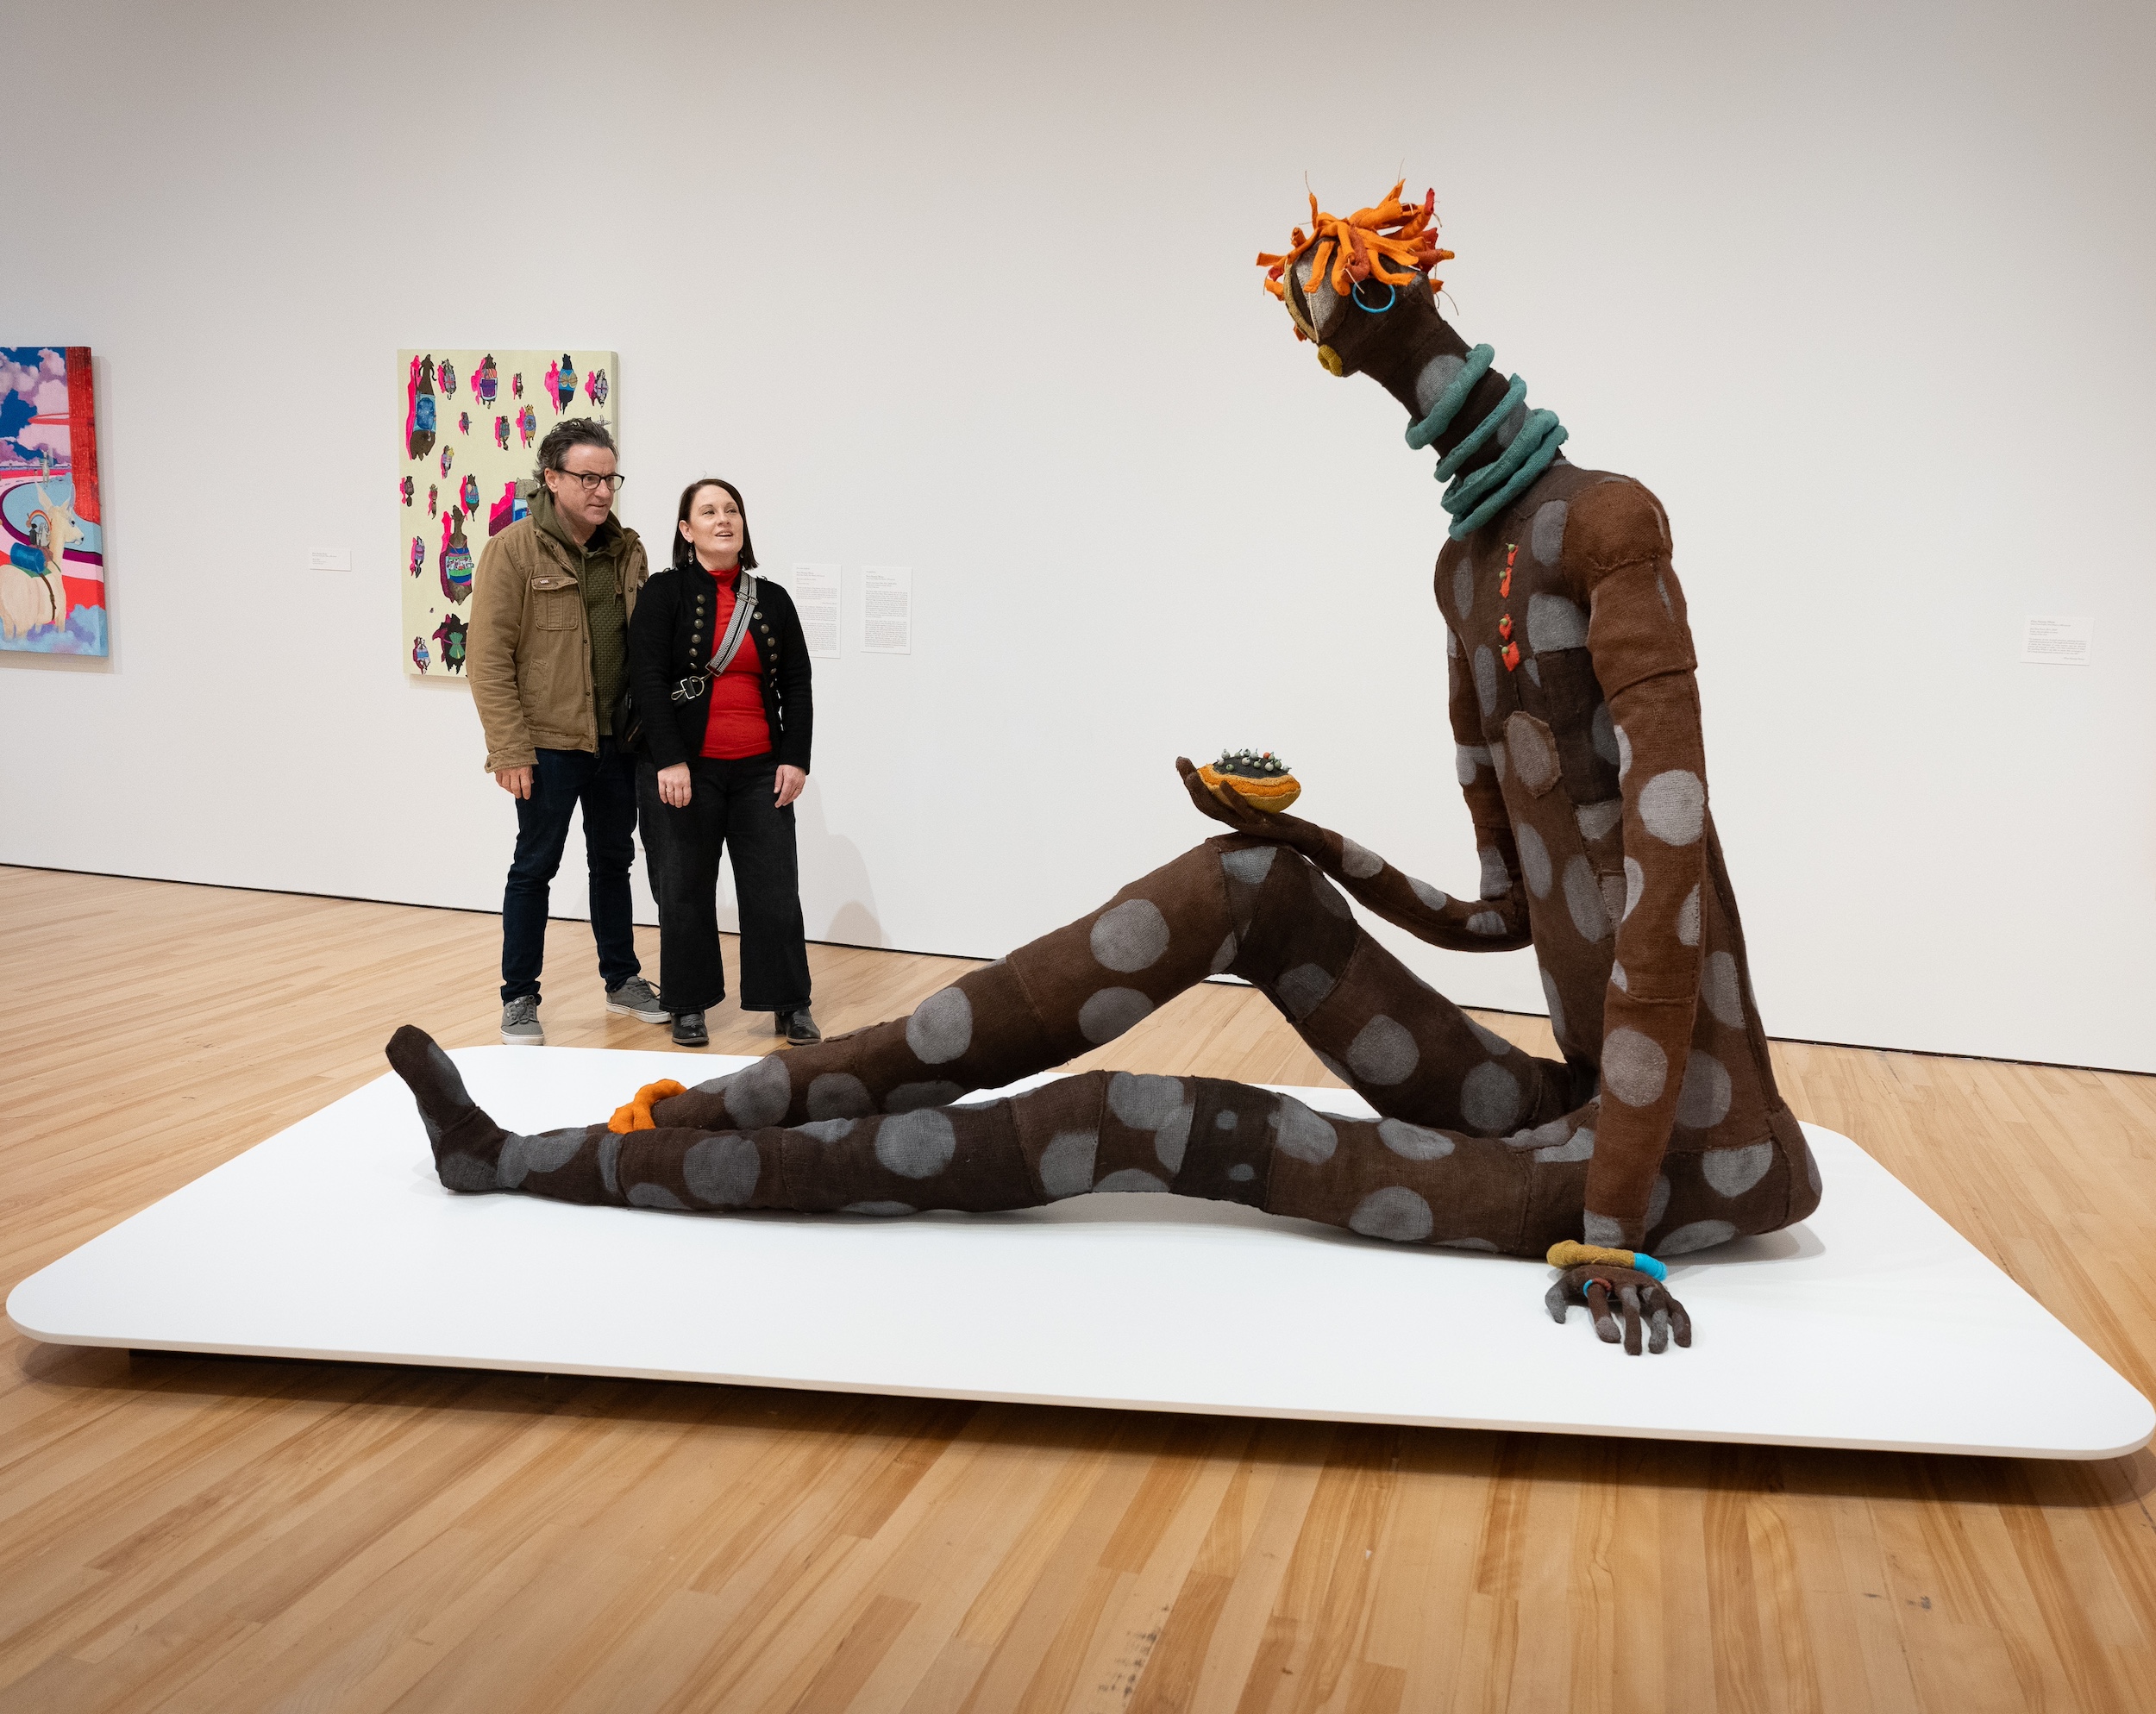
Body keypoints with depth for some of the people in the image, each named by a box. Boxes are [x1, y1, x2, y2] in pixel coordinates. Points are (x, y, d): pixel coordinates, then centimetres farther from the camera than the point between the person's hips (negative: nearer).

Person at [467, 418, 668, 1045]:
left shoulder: (626, 551, 7)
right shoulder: (513, 550, -10)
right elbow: (488, 656, -12)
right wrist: (509, 748, -16)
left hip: (618, 740, 5)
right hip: (549, 742, -5)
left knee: (613, 859, 16)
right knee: (535, 865, 5)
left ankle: (622, 980, 31)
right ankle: (519, 999, 17)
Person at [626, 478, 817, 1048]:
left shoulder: (772, 599, 9)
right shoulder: (664, 593, -1)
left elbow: (797, 683, 9)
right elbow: (647, 678, -9)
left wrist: (795, 759, 0)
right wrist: (669, 760, -16)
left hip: (761, 770, 3)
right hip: (683, 770, -3)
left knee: (775, 888, 3)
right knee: (685, 889, 5)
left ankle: (790, 1005, 14)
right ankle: (689, 1006, 18)